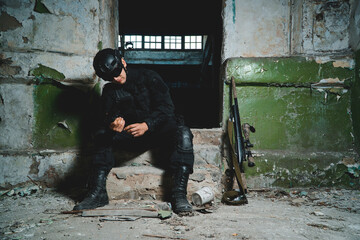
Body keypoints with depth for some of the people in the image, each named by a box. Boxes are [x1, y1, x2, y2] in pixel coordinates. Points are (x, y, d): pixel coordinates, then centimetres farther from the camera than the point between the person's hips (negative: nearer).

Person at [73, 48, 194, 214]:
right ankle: (98, 192, -23)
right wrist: (112, 124, -32)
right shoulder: (109, 90, 8)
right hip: (132, 134, 3)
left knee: (183, 133, -35)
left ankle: (179, 194, -39)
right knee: (102, 134, -20)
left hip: (159, 128, -3)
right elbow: (107, 117, -5)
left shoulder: (149, 77, -4)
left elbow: (166, 108, -14)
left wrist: (146, 125, -31)